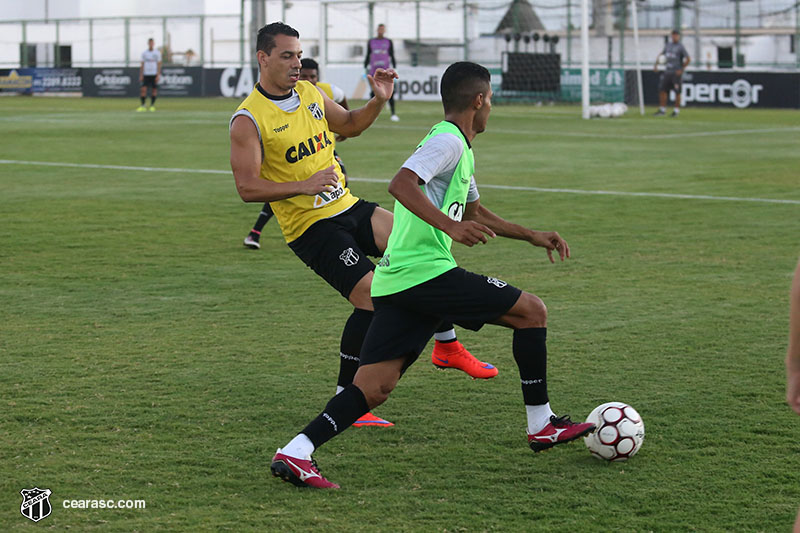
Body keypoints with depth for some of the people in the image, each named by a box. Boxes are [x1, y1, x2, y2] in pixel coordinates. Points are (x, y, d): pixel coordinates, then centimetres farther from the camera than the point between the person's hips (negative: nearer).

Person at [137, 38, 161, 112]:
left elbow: (159, 65, -1)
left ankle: (152, 105, 10)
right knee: (143, 89, -10)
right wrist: (141, 75, 3)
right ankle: (142, 105, -8)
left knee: (154, 89, 0)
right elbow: (142, 65, 10)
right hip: (146, 74, 1)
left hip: (154, 75, -1)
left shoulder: (157, 53, 2)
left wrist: (158, 75, -10)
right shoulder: (144, 53, 8)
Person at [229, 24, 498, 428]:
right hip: (311, 227, -7)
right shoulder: (248, 120, -11)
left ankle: (447, 346, 9)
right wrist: (304, 186, -26)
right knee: (372, 296, -20)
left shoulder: (310, 94, 9)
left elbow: (349, 125, 26)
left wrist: (379, 101, 7)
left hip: (348, 208, 7)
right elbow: (247, 187, -16)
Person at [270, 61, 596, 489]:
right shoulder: (448, 141, -7)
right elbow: (401, 184, -23)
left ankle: (295, 453, -13)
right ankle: (542, 425, 11)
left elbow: (474, 212, 41)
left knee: (372, 388, 1)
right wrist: (450, 226, -30)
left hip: (395, 280, 10)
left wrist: (532, 236, 37)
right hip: (426, 272, -10)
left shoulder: (460, 149, 26)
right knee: (531, 311, 3)